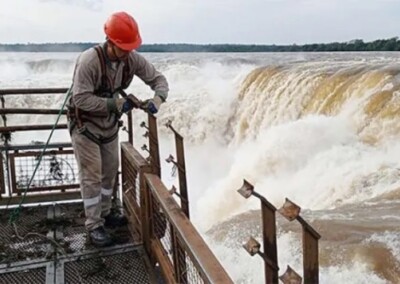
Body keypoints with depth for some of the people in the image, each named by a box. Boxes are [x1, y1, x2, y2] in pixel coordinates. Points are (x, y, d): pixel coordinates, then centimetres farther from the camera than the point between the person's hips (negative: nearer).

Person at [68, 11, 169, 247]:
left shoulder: (132, 59, -13)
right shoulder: (89, 60, -29)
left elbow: (158, 78, -5)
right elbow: (81, 99, -30)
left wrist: (158, 99, -25)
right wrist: (117, 104, -32)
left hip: (110, 124, 6)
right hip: (85, 125, -6)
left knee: (110, 171, 16)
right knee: (92, 176, -1)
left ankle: (105, 212, 36)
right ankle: (94, 226, 12)